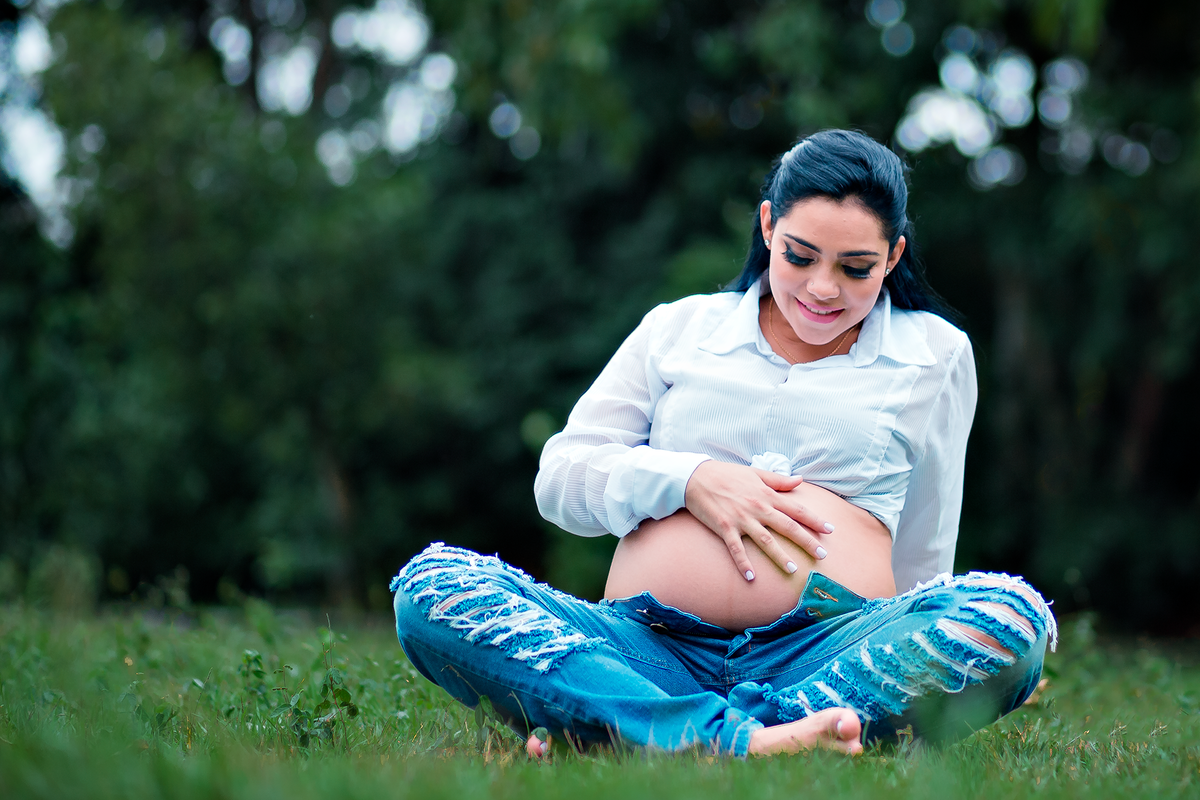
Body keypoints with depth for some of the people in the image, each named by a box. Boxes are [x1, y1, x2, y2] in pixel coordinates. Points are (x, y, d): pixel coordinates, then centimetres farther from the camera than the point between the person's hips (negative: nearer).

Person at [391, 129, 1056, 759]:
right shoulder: (677, 329, 19)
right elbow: (558, 479, 14)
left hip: (824, 654, -1)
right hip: (649, 651, 1)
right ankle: (742, 739, -41)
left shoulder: (936, 354, 18)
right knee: (430, 586, -23)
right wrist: (689, 479, -2)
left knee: (1012, 618, -33)